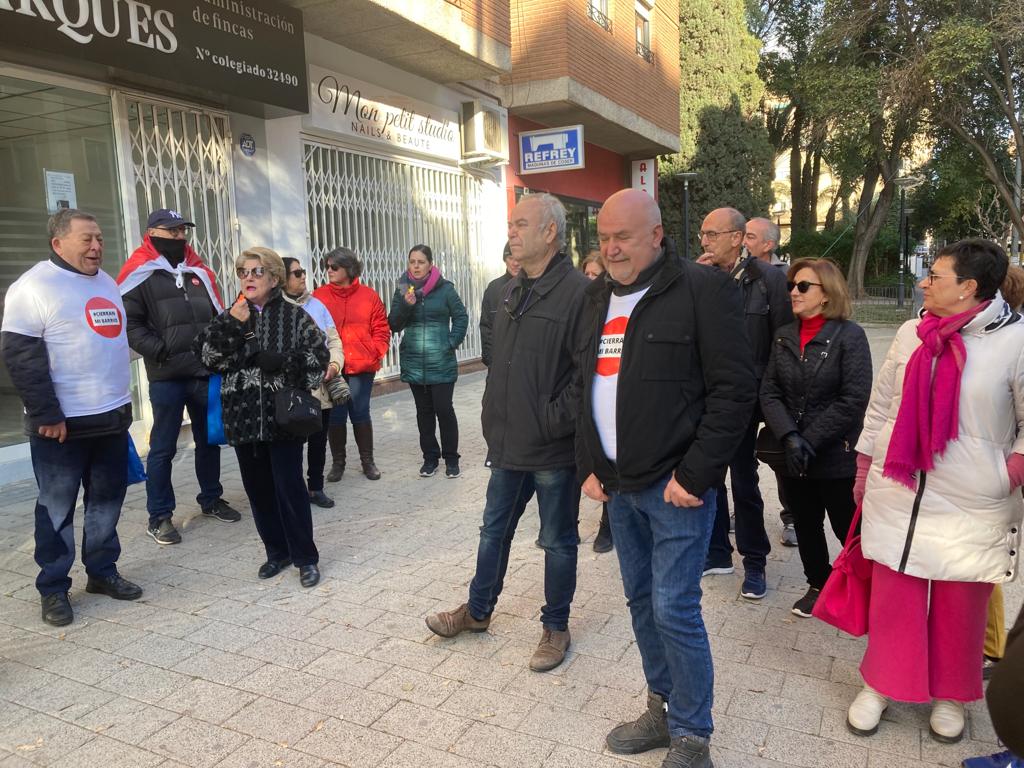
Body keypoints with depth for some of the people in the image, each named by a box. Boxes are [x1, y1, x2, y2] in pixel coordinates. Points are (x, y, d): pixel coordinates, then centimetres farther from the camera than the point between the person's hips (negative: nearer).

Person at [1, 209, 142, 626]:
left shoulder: (107, 283, 13)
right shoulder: (34, 287, -11)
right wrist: (46, 415, -19)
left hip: (111, 415, 7)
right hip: (62, 423, -7)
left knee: (108, 499, 14)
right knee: (57, 508, 4)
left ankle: (102, 571, 28)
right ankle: (53, 588, 16)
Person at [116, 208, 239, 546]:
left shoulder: (200, 272, 14)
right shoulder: (140, 275, -4)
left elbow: (218, 318, 20)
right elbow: (129, 324, -10)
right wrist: (160, 350, -18)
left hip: (205, 372, 6)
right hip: (166, 377, -5)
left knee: (210, 440, 15)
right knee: (163, 448, 2)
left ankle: (211, 499, 31)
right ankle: (159, 516, 13)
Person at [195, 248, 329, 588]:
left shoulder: (294, 315, 1)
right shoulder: (229, 317, 11)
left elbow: (319, 355, -4)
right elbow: (208, 357, 0)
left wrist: (279, 361, -17)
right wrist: (232, 326, -12)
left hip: (283, 415, -4)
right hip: (243, 417, 4)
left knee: (289, 486, -3)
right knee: (258, 489, 10)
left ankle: (305, 557, 9)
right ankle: (277, 552, 25)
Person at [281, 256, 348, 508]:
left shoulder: (316, 304, 12)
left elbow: (334, 339, 12)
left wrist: (334, 364, -5)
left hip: (321, 388, 5)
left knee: (319, 441, 12)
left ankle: (316, 488, 26)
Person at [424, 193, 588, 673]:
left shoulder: (577, 291, -17)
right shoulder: (512, 291, 10)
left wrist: (553, 421, -19)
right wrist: (494, 416, 13)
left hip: (553, 449, -8)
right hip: (508, 443, 8)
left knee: (558, 541, 11)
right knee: (494, 530, 21)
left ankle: (556, 626, 30)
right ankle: (477, 610, 40)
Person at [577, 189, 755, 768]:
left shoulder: (702, 290, -9)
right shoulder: (600, 297, 13)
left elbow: (734, 389, -13)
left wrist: (695, 475, -16)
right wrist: (590, 466, 11)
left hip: (676, 486, -7)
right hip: (618, 484, 7)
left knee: (675, 609, -2)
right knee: (642, 601, 16)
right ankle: (663, 709, 34)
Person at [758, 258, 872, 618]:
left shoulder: (849, 335, -8)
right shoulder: (784, 337, 6)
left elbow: (854, 401, -14)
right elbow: (769, 393, 0)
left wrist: (810, 441, -16)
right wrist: (789, 437, -15)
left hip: (838, 457, -5)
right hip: (793, 458, 5)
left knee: (850, 531, 4)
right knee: (806, 527, 18)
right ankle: (819, 585, 38)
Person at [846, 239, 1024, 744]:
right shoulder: (911, 334, 3)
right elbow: (880, 405, 10)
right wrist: (864, 470, 12)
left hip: (972, 507, -3)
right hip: (898, 494, 3)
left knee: (961, 605, 11)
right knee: (893, 596, 11)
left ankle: (950, 696, 33)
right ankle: (880, 684, 29)